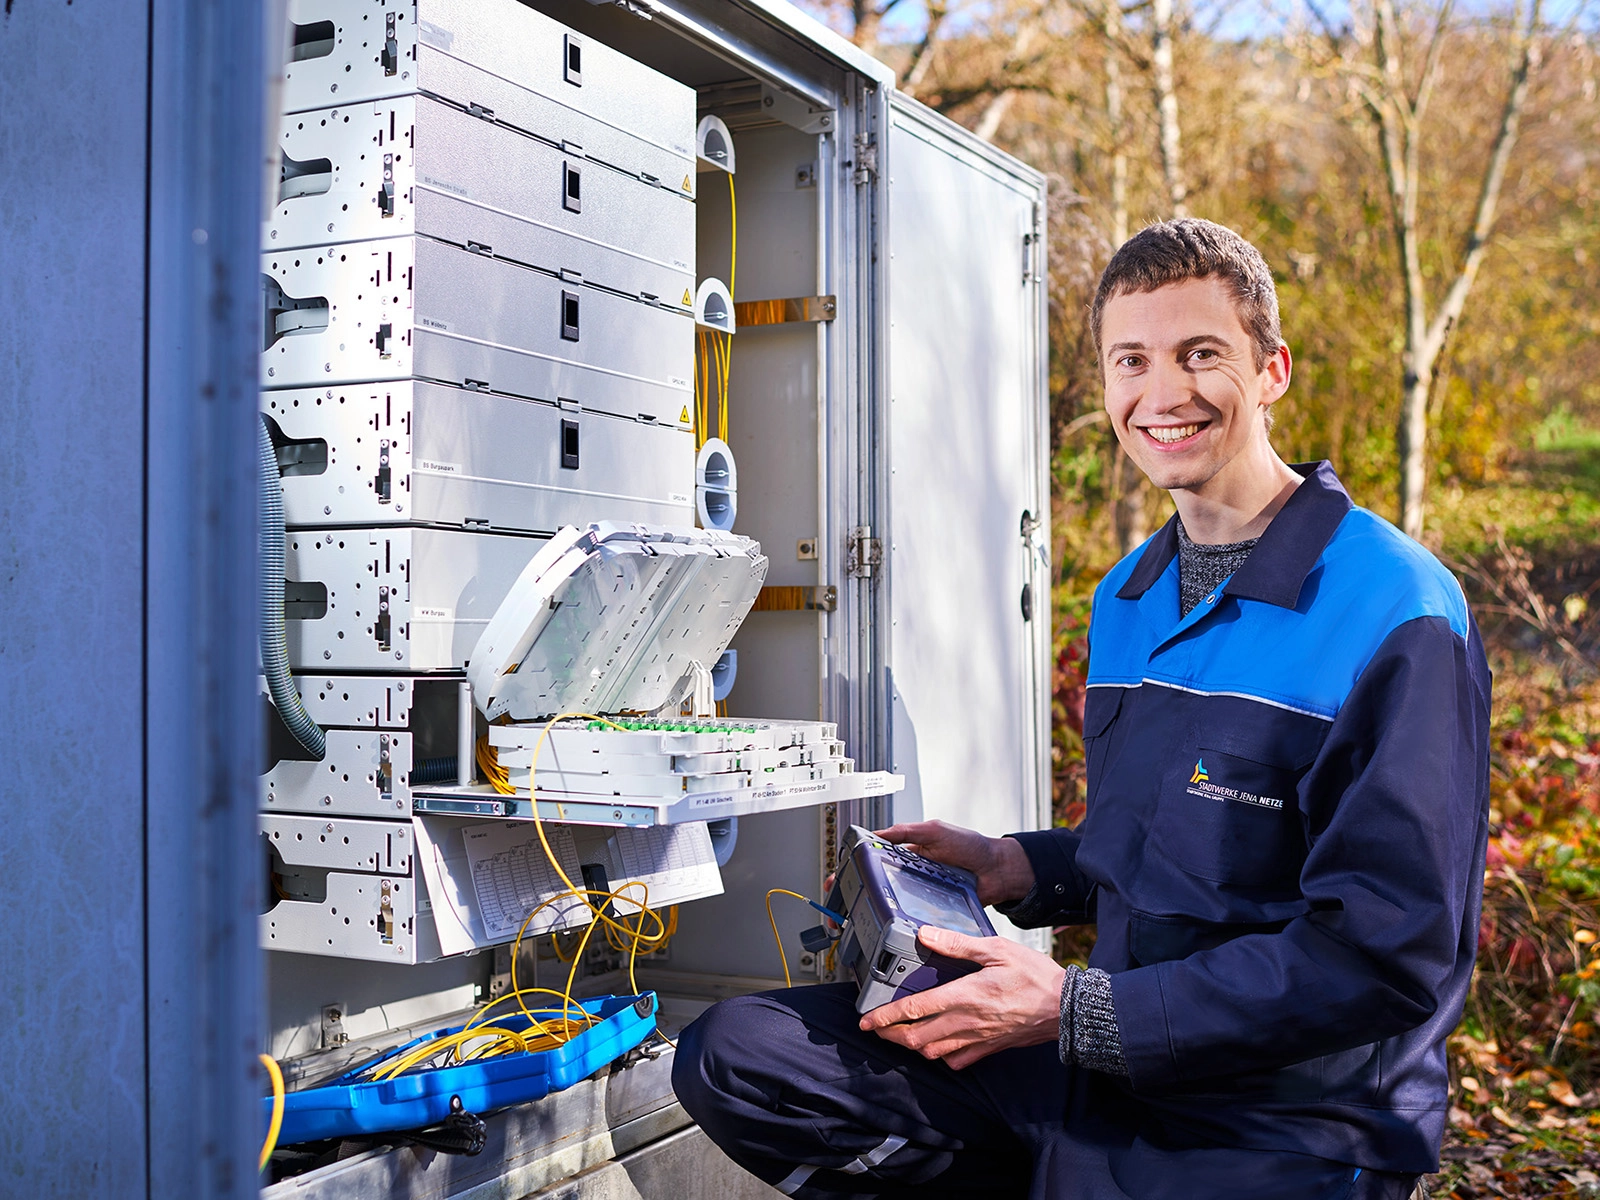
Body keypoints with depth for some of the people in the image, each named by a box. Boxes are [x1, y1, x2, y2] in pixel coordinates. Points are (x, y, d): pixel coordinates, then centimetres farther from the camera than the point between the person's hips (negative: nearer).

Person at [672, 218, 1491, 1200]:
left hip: (1282, 1121, -7)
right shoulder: (1125, 602, 10)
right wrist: (1022, 872, 3)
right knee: (734, 1058, -4)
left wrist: (1077, 1011, -19)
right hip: (1104, 1064, 7)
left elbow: (1388, 954, -20)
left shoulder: (1398, 614, -15)